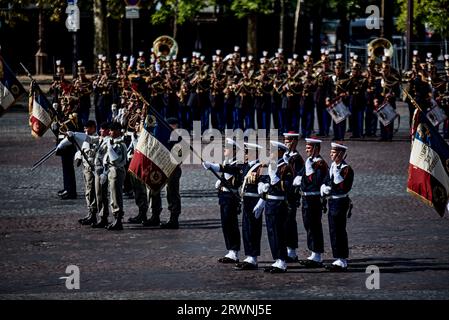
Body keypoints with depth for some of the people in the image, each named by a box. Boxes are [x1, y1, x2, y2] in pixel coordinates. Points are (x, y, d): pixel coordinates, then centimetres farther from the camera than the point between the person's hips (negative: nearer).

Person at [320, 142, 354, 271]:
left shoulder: (346, 169, -13)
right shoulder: (332, 167, 13)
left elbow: (344, 187, -23)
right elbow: (326, 182, 20)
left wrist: (336, 173, -27)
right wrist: (324, 188, -2)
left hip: (340, 202, -9)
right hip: (332, 202, 9)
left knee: (339, 232, -6)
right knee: (333, 232, 12)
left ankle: (342, 261, -2)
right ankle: (338, 260, 20)